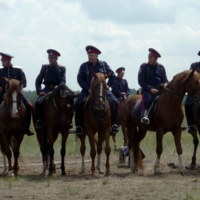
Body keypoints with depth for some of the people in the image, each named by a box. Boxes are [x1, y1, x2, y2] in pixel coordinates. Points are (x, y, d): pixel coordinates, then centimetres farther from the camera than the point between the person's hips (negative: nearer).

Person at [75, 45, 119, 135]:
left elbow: (113, 76, 10)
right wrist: (88, 89, -14)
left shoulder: (103, 64, 7)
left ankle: (114, 124, -8)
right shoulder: (84, 66, 4)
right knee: (78, 103, -27)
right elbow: (80, 79, -2)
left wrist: (108, 85, -6)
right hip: (88, 90, -1)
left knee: (115, 102, -21)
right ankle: (79, 125, -17)